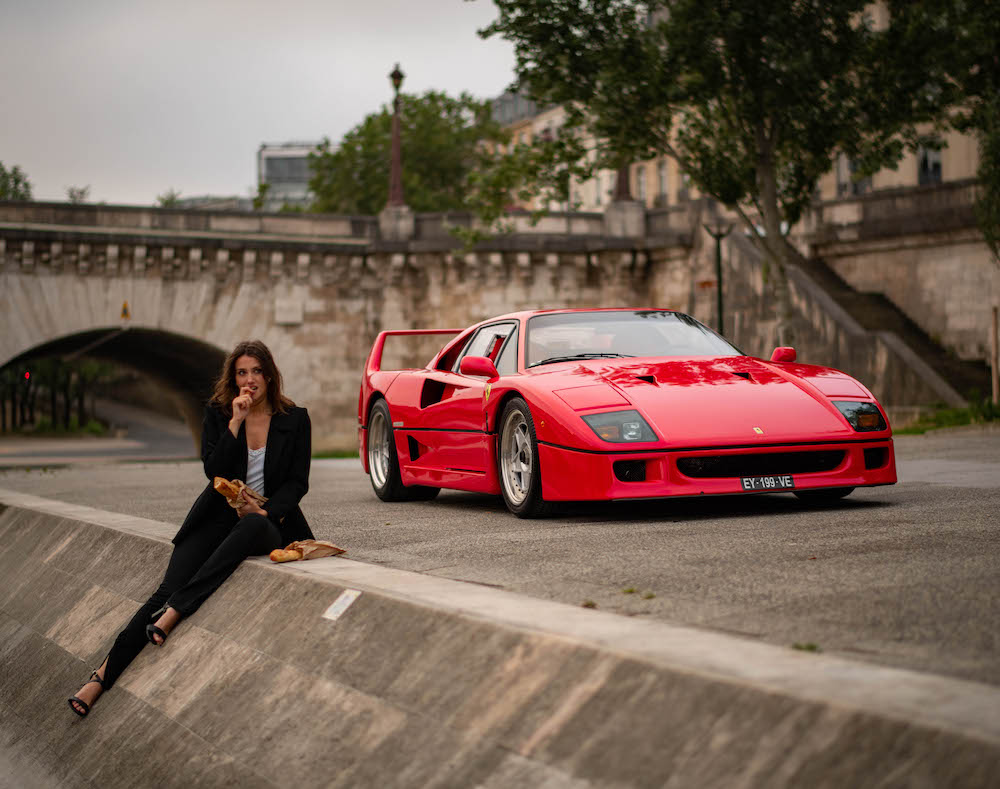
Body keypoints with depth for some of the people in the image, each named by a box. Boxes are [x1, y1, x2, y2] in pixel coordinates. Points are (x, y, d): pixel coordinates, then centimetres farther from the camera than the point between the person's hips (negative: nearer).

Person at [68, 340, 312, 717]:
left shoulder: (295, 419, 2)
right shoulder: (218, 414, 5)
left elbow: (298, 482, 1)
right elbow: (213, 470, -7)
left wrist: (266, 512, -15)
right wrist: (235, 423, -16)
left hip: (270, 521, -1)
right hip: (219, 516, 1)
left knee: (250, 526, -40)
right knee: (168, 588, -18)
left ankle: (172, 613, -41)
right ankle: (104, 674, -21)